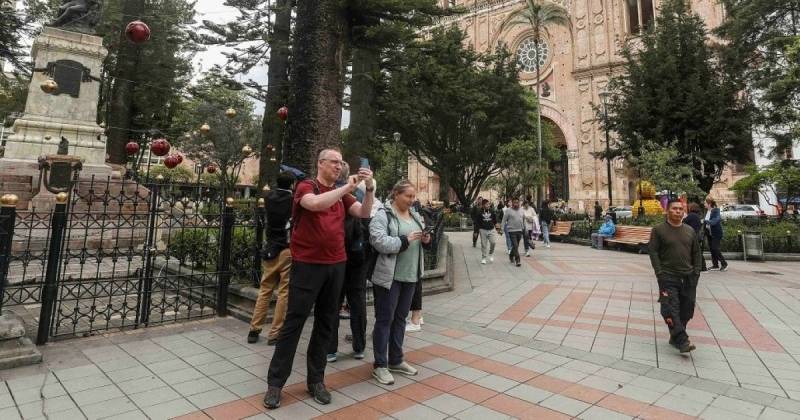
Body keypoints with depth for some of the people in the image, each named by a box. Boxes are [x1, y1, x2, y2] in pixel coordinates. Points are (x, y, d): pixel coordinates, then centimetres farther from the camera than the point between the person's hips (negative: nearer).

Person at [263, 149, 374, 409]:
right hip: (308, 265, -5)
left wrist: (369, 188, -15)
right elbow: (316, 204, -26)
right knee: (294, 323, 1)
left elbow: (364, 213, 0)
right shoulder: (306, 187, -4)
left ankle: (316, 380, 25)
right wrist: (347, 187, -22)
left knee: (326, 323, 11)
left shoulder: (341, 194, 11)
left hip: (336, 265, 5)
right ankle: (275, 383, 15)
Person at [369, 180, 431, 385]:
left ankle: (396, 360, 30)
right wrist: (405, 240, -21)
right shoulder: (383, 215, -10)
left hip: (410, 275, 7)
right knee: (384, 320, 2)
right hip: (389, 276, -7)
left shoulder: (415, 216, 14)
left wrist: (425, 239, 0)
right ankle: (380, 365, 14)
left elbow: (418, 241, 22)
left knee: (400, 318, 16)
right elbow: (379, 241, -22)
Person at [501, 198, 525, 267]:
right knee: (515, 246, -10)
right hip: (512, 231, -5)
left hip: (519, 231, 5)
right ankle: (517, 260, -6)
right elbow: (504, 220, -5)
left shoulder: (521, 210, 10)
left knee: (516, 246, 15)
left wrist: (525, 229, 18)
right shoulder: (508, 210, -6)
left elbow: (524, 220, 19)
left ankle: (511, 256, 36)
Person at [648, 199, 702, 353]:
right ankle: (682, 341, -12)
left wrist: (696, 271, 6)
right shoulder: (659, 230, -3)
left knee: (687, 309, 8)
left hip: (688, 277, 5)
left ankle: (675, 337, 21)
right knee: (671, 309, -12)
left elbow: (696, 253, 15)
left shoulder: (690, 230, 11)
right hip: (668, 277, -5)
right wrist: (659, 273, -13)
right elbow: (653, 252, -6)